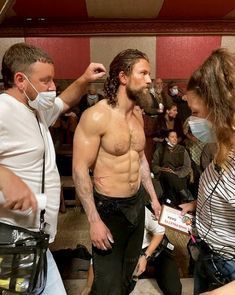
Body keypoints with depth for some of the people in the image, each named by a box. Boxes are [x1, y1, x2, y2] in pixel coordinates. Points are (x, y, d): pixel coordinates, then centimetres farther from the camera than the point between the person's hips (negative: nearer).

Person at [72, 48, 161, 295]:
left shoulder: (138, 113, 3)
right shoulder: (96, 116, -20)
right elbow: (80, 169, -20)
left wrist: (153, 196, 15)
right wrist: (94, 220, -20)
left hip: (137, 203, 7)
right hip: (109, 208, -7)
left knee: (128, 272, 25)